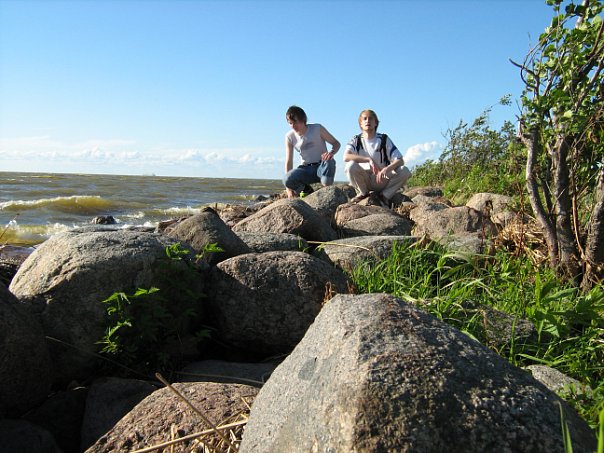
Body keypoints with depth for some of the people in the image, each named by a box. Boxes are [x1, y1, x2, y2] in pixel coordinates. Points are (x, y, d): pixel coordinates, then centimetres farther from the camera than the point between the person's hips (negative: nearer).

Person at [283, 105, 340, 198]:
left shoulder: (317, 129, -7)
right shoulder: (289, 136, 0)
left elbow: (336, 143, -1)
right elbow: (289, 161, -3)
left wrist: (331, 152, -29)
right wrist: (289, 189, -12)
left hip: (322, 166, -2)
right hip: (306, 169, 2)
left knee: (328, 162, -39)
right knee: (287, 179, -29)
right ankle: (305, 189, 4)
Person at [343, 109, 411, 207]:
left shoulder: (384, 139, -2)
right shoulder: (356, 140, -3)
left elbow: (400, 160, -10)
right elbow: (346, 157, -23)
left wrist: (386, 169, -31)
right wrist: (369, 159, -33)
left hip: (382, 180, 1)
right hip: (363, 180, 0)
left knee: (405, 171, -24)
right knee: (351, 165, -30)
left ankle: (384, 195, -2)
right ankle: (363, 193, -4)